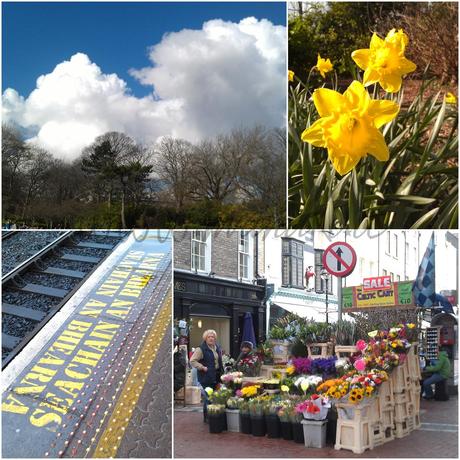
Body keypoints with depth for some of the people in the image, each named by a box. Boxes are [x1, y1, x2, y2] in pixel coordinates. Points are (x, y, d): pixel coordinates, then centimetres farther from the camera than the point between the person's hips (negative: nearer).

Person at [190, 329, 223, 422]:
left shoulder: (218, 348, 15)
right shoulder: (201, 349, -9)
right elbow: (192, 361, -13)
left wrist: (222, 372, 16)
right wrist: (203, 367, -17)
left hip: (217, 377, 7)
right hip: (206, 377, -7)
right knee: (208, 398, -5)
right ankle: (207, 417, 6)